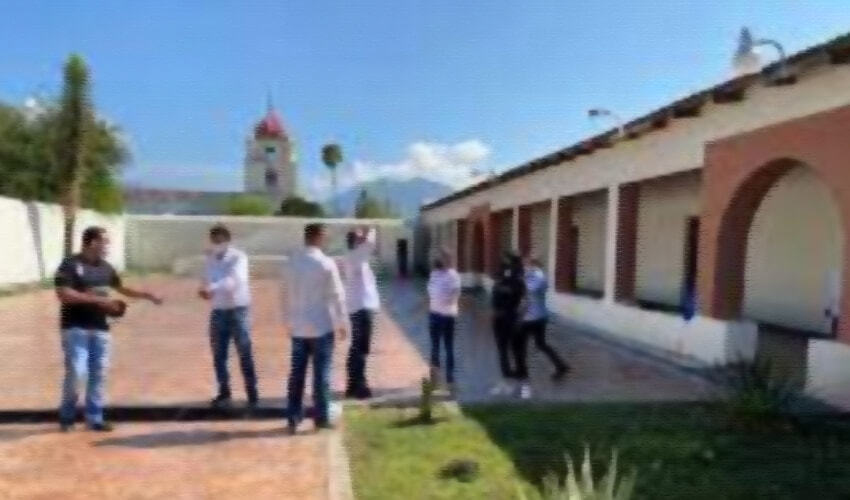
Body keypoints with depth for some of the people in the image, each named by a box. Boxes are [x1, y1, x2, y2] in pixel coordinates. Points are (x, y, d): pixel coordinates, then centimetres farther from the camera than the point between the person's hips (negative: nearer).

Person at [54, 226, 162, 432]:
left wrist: (146, 295, 14)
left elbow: (121, 288, 23)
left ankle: (95, 418, 15)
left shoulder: (106, 267, 10)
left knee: (99, 373, 6)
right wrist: (98, 300, -22)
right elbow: (64, 295, -20)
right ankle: (67, 416, 14)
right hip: (75, 328, -6)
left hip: (100, 328, 6)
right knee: (76, 372, -8)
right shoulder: (70, 265, -9)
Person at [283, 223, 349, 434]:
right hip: (322, 327, -4)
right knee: (321, 373, 3)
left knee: (297, 373, 9)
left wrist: (289, 321, 17)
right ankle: (321, 418, 9)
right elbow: (337, 296, -10)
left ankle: (293, 417, 14)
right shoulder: (327, 263, -11)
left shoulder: (292, 263, 3)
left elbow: (287, 294, 8)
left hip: (298, 327, 4)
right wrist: (343, 323, -2)